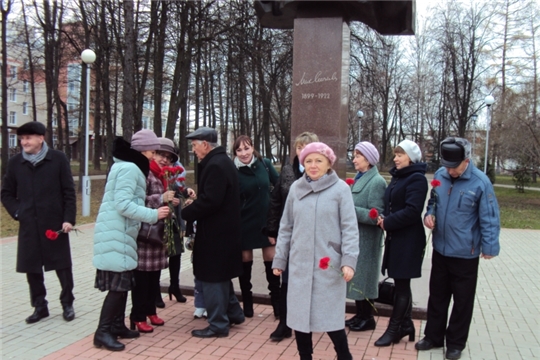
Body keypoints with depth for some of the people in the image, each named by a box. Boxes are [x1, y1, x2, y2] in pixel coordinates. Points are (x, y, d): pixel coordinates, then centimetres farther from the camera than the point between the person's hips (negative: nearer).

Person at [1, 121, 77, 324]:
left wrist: (68, 218, -9)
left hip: (55, 223, -3)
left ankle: (67, 304, 21)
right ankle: (39, 306, 23)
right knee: (32, 267, 8)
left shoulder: (58, 159, -2)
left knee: (62, 265, 5)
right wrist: (17, 212, -1)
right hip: (29, 226, 3)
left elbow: (69, 192, -3)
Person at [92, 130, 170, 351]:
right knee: (118, 284, -6)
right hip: (116, 234, -10)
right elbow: (123, 204, -24)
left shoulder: (129, 167, 17)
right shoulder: (129, 168, -16)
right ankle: (103, 332, 0)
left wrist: (160, 202, 9)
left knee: (123, 282, 14)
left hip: (121, 234, 10)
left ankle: (117, 326, 22)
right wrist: (154, 214, -22)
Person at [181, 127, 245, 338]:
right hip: (225, 228, 11)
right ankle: (234, 313, 32)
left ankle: (218, 324, 8)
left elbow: (209, 201, -26)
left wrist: (184, 214, -17)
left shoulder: (215, 166, -19)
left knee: (212, 276, -1)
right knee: (220, 275, 21)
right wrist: (196, 199, 8)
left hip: (215, 232, -11)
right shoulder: (223, 161, 13)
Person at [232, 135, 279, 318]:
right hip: (245, 222, -2)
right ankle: (247, 302, 23)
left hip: (267, 220, 2)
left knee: (271, 260, 5)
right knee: (245, 261, 8)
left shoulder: (265, 164, -3)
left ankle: (276, 301, 19)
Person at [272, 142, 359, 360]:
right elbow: (286, 226, 11)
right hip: (299, 263, 4)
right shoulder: (296, 188, 7)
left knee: (330, 316, 1)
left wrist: (349, 260, -16)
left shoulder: (340, 189, -5)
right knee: (299, 314, 9)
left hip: (329, 265, -4)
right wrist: (279, 258, 11)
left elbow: (350, 228, -6)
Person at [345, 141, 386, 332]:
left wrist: (350, 210, -23)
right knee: (355, 275, 14)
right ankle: (360, 314, 28)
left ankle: (367, 318, 17)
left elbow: (376, 216, -20)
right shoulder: (359, 179, 11)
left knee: (363, 276, 2)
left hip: (366, 239, -8)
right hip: (354, 236, 8)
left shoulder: (377, 182, -15)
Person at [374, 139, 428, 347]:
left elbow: (412, 211, -21)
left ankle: (394, 329, 11)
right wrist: (384, 218, -2)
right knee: (400, 284, 15)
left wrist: (387, 222, -16)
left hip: (408, 240, -8)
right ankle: (405, 325, 27)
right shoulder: (397, 176, 13)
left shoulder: (417, 179, -13)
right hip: (395, 237, 8)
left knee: (402, 285, 2)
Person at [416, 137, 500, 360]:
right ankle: (433, 336, 33)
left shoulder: (480, 182, -17)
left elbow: (489, 218, -13)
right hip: (440, 249, 5)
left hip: (465, 254, -5)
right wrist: (429, 214, -6)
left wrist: (489, 246, -17)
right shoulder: (440, 176, -1)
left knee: (462, 300, 10)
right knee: (437, 296, 17)